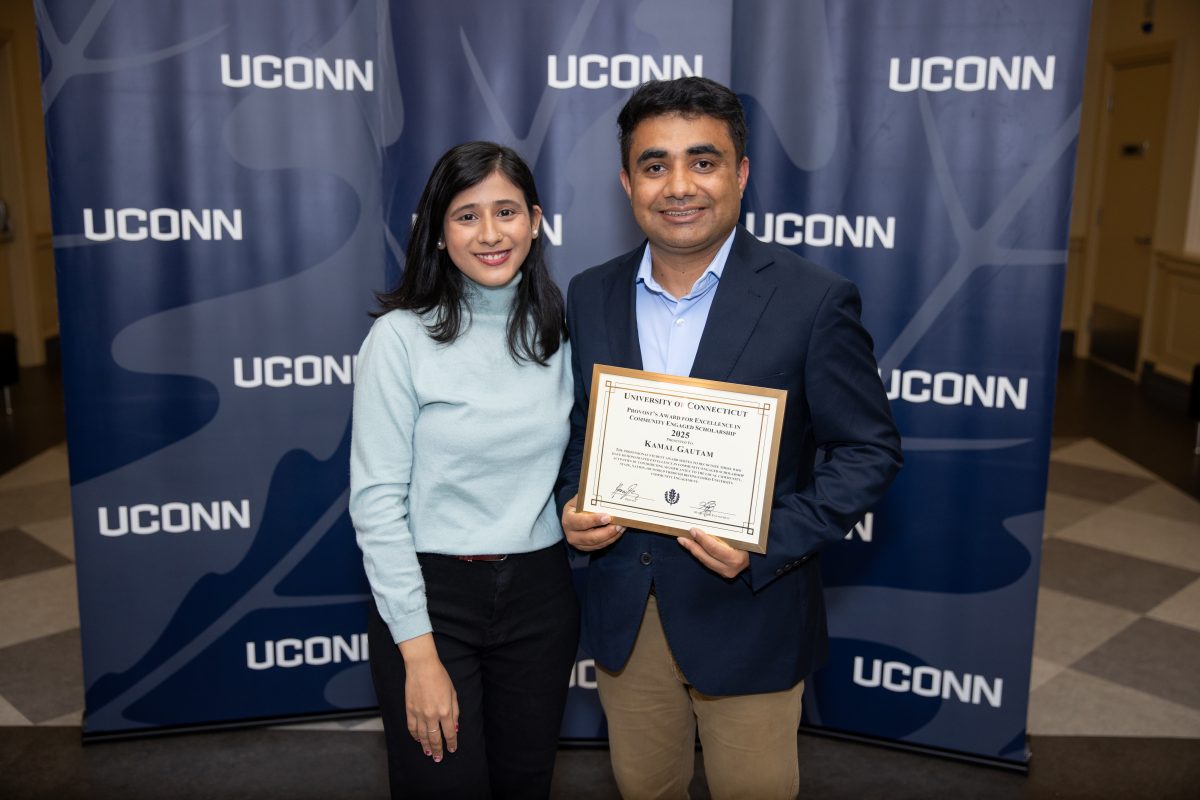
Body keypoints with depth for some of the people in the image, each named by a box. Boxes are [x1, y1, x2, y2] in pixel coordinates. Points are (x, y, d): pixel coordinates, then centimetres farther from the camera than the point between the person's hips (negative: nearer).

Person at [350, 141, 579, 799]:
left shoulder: (560, 331, 2)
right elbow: (376, 499, -12)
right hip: (430, 595, -4)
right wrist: (420, 653, -14)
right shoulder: (401, 336, -11)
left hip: (540, 594, 4)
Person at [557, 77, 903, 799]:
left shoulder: (813, 299, -14)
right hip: (624, 612, 4)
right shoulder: (591, 297, 0)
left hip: (748, 616, -3)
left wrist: (768, 544, -22)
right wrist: (571, 505, -9)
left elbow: (870, 450, -10)